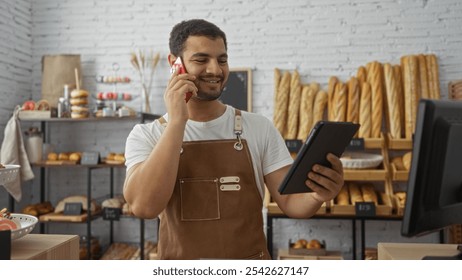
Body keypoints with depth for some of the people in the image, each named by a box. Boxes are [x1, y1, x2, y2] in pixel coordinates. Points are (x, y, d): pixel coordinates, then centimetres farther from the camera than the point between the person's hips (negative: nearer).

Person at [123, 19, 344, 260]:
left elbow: (290, 201, -5)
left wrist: (317, 195, -27)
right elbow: (144, 206, -23)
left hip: (251, 266, 2)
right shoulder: (146, 136, -8)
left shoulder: (259, 128, -5)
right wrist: (176, 121, -24)